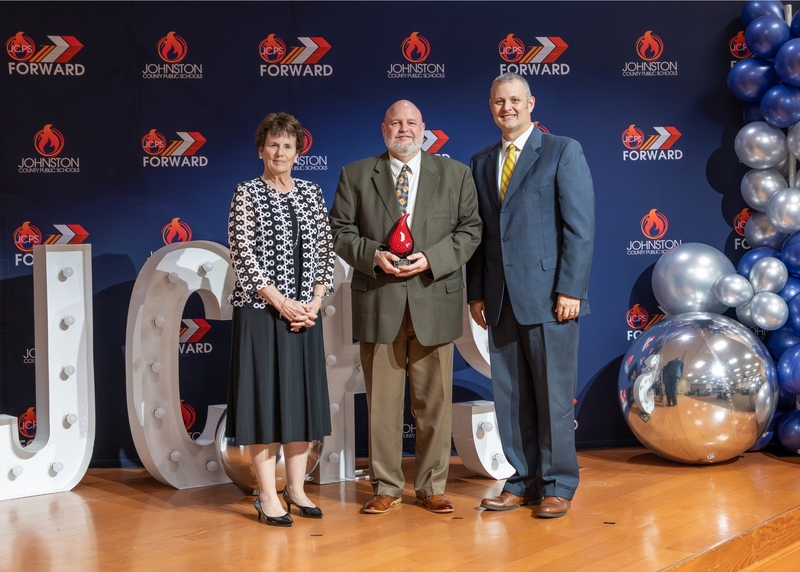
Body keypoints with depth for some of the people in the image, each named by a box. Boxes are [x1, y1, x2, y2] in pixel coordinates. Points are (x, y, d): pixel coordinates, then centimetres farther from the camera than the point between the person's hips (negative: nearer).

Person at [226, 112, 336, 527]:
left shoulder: (311, 194, 10)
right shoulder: (247, 194, -3)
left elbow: (326, 252, 9)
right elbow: (243, 256, -10)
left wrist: (315, 301, -4)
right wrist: (281, 302, -15)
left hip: (305, 314, 5)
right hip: (262, 311, -5)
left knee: (302, 397, 8)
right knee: (264, 398, -2)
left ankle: (296, 489, 18)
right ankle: (267, 496, 5)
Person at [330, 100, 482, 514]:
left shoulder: (454, 174, 9)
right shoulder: (356, 175, 8)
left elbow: (469, 230, 4)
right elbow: (340, 230, 6)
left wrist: (432, 259, -11)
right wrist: (374, 255, -12)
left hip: (434, 300, 0)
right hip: (378, 304, 0)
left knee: (434, 399, 5)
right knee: (381, 400, 4)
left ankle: (431, 486, 16)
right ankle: (385, 487, 14)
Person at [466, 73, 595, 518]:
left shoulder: (563, 151, 0)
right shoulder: (482, 162, 15)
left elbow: (580, 226, -6)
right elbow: (478, 232, 15)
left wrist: (570, 290, -13)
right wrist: (477, 293, 7)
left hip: (548, 297, -5)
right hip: (502, 299, 5)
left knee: (554, 396, 0)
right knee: (511, 398, 8)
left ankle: (558, 485, 11)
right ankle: (524, 481, 18)